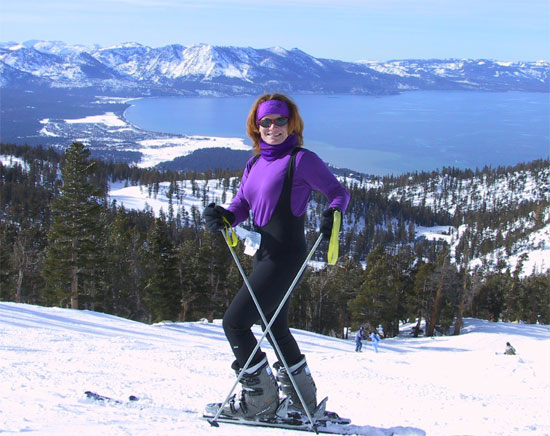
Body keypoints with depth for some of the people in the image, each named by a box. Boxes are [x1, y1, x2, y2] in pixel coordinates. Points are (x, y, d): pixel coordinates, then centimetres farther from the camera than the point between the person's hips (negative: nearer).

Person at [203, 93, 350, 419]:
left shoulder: (301, 159, -9)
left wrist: (333, 213, -26)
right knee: (276, 330, 20)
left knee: (235, 322, -9)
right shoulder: (254, 165, 13)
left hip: (286, 256, -9)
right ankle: (304, 400, 35)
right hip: (265, 256, 9)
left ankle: (261, 399, 6)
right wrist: (221, 217, -7)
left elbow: (339, 192, -5)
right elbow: (241, 208, 14)